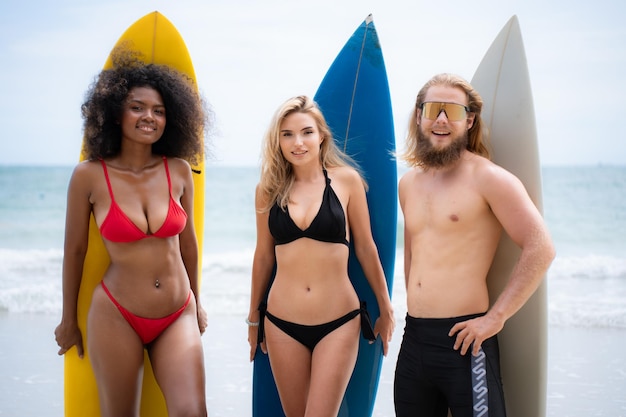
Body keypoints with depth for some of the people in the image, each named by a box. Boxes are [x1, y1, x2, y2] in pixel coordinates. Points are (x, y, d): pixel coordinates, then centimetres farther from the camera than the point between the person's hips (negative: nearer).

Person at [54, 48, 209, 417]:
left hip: (178, 316, 2)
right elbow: (75, 250, 2)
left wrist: (196, 302, 20)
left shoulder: (178, 170, -1)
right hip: (117, 316, -2)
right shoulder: (89, 175, -8)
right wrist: (69, 320, 10)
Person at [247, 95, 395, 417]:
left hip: (339, 322, -2)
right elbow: (263, 255, 11)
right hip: (282, 323, 2)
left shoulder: (346, 179, -3)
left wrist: (386, 310, 8)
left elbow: (365, 248, 3)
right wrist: (254, 317, 18)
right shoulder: (269, 188, 3)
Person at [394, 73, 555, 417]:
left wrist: (495, 317, -17)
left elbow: (540, 249, -15)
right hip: (413, 338, 7)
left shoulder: (488, 178, -8)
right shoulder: (408, 184, 13)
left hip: (463, 340, -6)